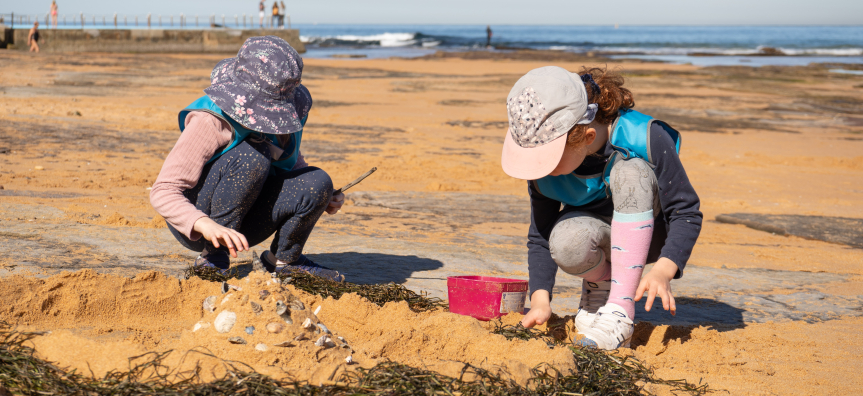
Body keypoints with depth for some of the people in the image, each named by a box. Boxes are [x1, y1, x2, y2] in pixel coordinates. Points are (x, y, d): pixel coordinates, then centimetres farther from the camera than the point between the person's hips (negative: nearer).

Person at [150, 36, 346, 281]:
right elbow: (163, 192, -29)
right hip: (194, 225, -6)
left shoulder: (282, 109, -7)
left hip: (243, 220, 6)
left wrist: (324, 197, -5)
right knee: (253, 155, -32)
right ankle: (213, 258, -19)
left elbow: (291, 160, 15)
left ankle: (284, 258, 7)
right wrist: (206, 225, -49)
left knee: (317, 182, -19)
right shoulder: (210, 122, -26)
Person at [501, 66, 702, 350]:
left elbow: (687, 213, -22)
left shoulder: (645, 139, -29)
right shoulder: (543, 160, -19)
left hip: (648, 232, -1)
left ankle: (620, 310, -31)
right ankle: (600, 282, 2)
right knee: (565, 241, -36)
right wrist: (540, 298, -22)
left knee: (631, 171, -35)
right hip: (597, 235, 2)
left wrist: (663, 270, -38)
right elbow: (540, 236, -8)